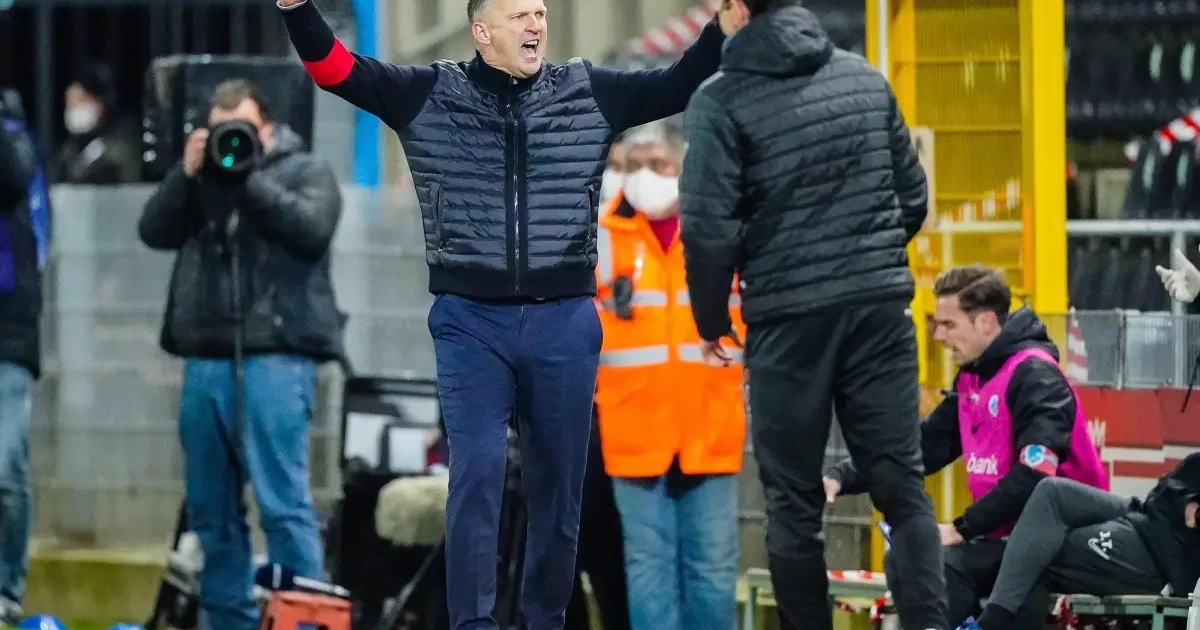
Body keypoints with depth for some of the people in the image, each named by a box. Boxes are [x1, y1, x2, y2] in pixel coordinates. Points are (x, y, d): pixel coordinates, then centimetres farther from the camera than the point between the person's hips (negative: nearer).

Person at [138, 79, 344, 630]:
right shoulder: (201, 178, 19)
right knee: (211, 508, 7)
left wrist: (251, 177, -8)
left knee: (283, 501, -12)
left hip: (274, 360, -5)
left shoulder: (306, 172, 8)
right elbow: (155, 230, 9)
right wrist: (186, 174, -2)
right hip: (206, 358, 5)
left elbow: (312, 227, -10)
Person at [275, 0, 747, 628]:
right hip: (471, 321, -2)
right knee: (476, 472, -10)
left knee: (558, 482, 7)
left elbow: (678, 86, 4)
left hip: (564, 322, 2)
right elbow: (339, 70, -4)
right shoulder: (429, 95, 1)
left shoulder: (589, 93, 5)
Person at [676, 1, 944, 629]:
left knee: (793, 504, 7)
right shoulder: (866, 79, 7)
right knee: (903, 488, 5)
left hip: (788, 319, -3)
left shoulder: (722, 101, -8)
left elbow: (709, 229, -12)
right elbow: (913, 198, 11)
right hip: (882, 311, 3)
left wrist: (711, 322, 2)